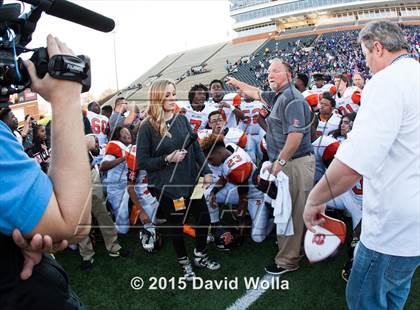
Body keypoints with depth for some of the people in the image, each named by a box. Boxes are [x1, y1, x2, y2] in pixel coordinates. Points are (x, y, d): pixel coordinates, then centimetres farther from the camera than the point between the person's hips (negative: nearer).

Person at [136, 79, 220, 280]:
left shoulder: (182, 119, 3)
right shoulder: (147, 127, -10)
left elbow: (196, 148, 8)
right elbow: (141, 161, -9)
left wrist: (206, 171, 2)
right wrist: (167, 159, -19)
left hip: (190, 181, 5)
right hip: (167, 186, -4)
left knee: (204, 217, 12)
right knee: (175, 224, 11)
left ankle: (200, 256, 37)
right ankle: (184, 262, 35)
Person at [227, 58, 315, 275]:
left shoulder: (292, 99, -15)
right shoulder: (278, 96, 15)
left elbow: (296, 135, -24)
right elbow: (258, 94, 35)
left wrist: (280, 161, -19)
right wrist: (237, 84, 44)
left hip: (296, 163, -9)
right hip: (287, 162, 9)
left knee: (291, 212, -1)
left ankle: (287, 260, 11)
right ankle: (286, 246, 34)